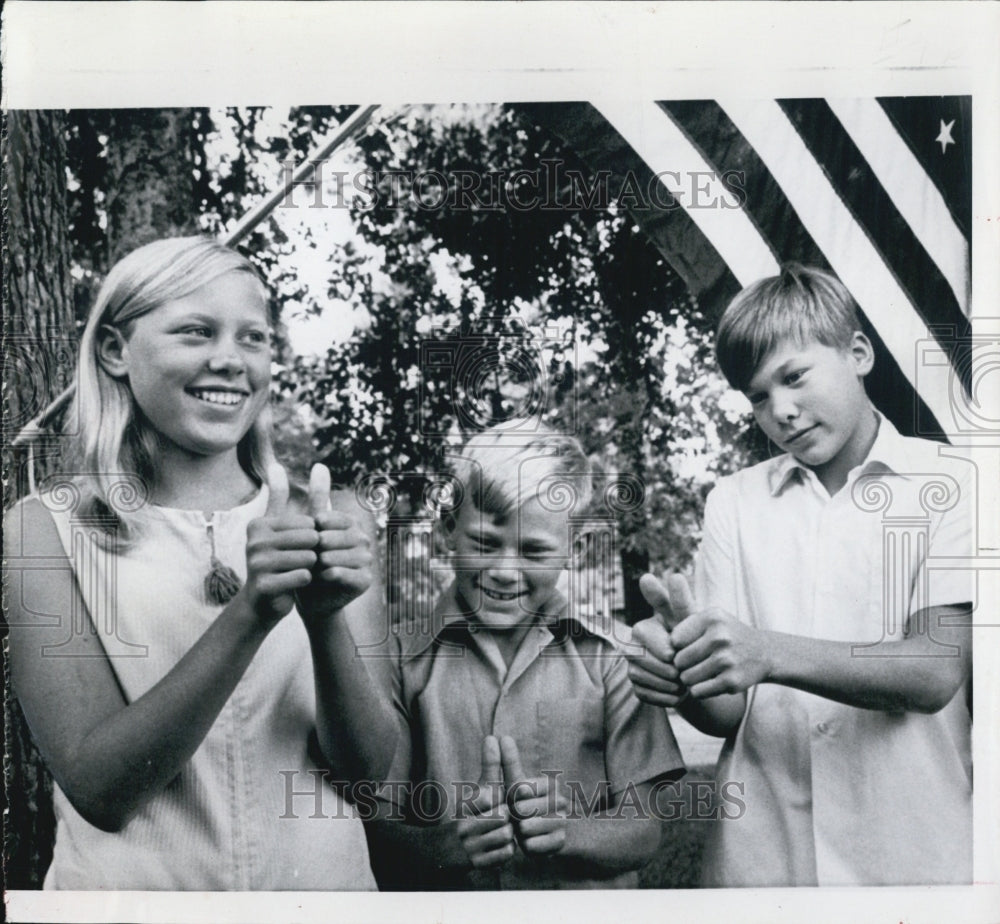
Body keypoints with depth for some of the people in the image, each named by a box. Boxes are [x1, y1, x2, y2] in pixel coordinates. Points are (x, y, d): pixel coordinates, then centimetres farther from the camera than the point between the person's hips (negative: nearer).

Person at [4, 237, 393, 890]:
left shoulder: (326, 517, -7)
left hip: (320, 882, 2)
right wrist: (247, 616, -30)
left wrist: (328, 619, -28)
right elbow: (97, 789, -18)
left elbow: (366, 762, -10)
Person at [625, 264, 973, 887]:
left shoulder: (948, 484, -3)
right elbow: (726, 713, -1)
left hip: (912, 853, -2)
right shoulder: (734, 502, 4)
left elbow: (936, 672, -15)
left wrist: (770, 653, -29)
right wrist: (683, 677, -23)